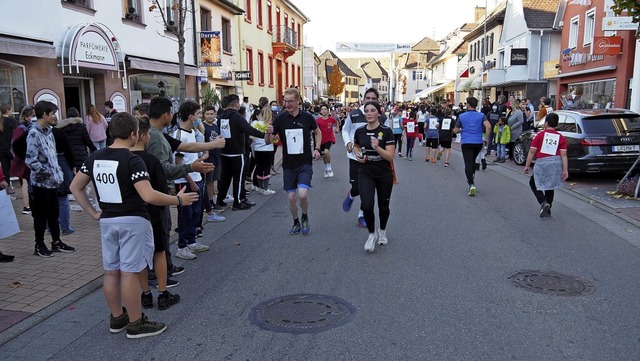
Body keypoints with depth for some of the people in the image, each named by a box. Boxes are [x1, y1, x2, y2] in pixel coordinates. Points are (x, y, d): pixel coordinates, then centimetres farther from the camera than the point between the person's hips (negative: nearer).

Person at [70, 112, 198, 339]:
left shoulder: (95, 158, 5)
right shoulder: (132, 160, -17)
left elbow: (75, 187, 11)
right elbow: (149, 196, -25)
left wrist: (93, 213, 13)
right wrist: (179, 200, -15)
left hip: (107, 221, 7)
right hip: (133, 221, -7)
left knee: (111, 272, 14)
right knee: (130, 273, 0)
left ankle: (117, 319, 28)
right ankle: (136, 324, 11)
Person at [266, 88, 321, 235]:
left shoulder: (307, 117, -5)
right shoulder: (280, 118, -5)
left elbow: (318, 132, 14)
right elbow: (268, 141, -2)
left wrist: (317, 149, 0)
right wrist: (268, 133, -24)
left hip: (305, 163, -1)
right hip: (288, 165, 2)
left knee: (302, 194, -18)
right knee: (291, 198, 5)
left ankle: (305, 217, 12)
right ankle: (296, 222, 31)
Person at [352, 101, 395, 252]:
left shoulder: (386, 131, -11)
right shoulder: (359, 131, 0)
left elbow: (391, 156, -16)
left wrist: (377, 147, -32)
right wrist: (358, 155, -1)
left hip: (384, 175, -1)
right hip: (366, 173, 1)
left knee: (383, 206, 12)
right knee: (367, 205, -17)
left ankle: (382, 231, 43)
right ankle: (372, 234, 9)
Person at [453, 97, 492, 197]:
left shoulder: (462, 116, 1)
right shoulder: (481, 115, 2)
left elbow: (455, 131, 3)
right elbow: (488, 126, -14)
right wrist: (486, 139, -4)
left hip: (466, 143, -2)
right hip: (478, 143, 2)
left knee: (468, 164, -4)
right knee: (473, 161, 25)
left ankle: (472, 184, -18)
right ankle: (472, 178, 21)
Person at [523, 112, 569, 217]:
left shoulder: (540, 135, -2)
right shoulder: (561, 138, 5)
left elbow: (532, 151, -3)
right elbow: (563, 154, -2)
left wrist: (527, 165, 4)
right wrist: (565, 170, -1)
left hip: (541, 163, -4)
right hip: (556, 163, 4)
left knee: (533, 183, 15)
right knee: (549, 187, 18)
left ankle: (544, 202, -5)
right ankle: (548, 210, 21)